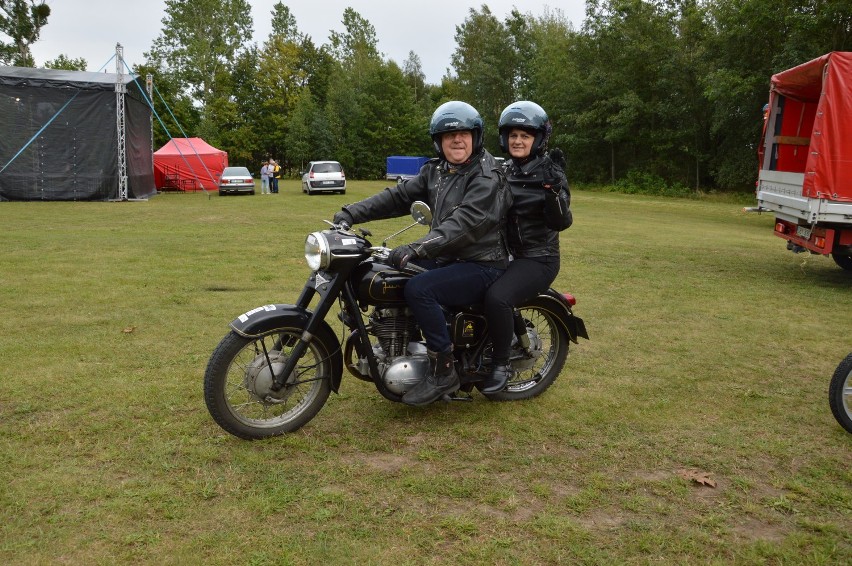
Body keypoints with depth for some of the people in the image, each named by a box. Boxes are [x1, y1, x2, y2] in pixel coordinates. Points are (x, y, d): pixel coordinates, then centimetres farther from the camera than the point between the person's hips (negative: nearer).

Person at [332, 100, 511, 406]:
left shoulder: (487, 177, -16)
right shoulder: (436, 170, 10)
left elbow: (465, 223, -29)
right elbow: (399, 196, 4)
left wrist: (416, 248, -39)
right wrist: (352, 213, -8)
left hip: (481, 265, -9)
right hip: (446, 258, 9)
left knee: (418, 289, -30)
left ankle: (443, 371, -17)